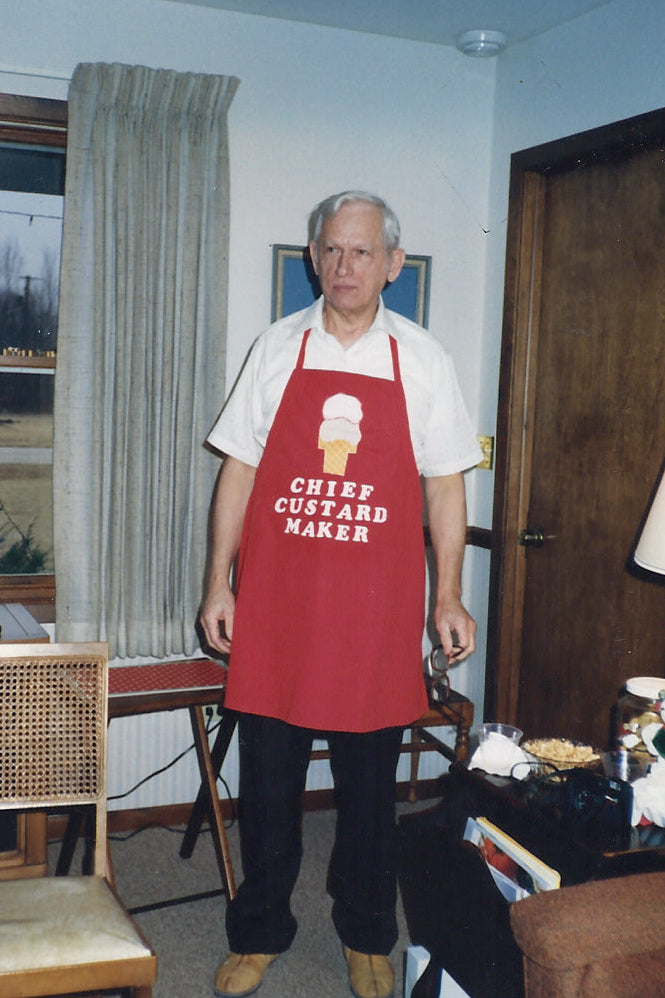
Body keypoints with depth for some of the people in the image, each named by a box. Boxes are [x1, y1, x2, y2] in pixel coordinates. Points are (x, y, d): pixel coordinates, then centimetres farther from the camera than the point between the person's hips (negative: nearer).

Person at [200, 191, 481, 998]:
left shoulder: (421, 359, 3)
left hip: (376, 611, 0)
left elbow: (444, 484, 5)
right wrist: (219, 584, 2)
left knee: (369, 781, 11)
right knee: (267, 779, 9)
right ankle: (259, 933, 29)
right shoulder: (277, 348, 5)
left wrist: (448, 598, 1)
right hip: (276, 600, 1)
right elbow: (238, 471, 6)